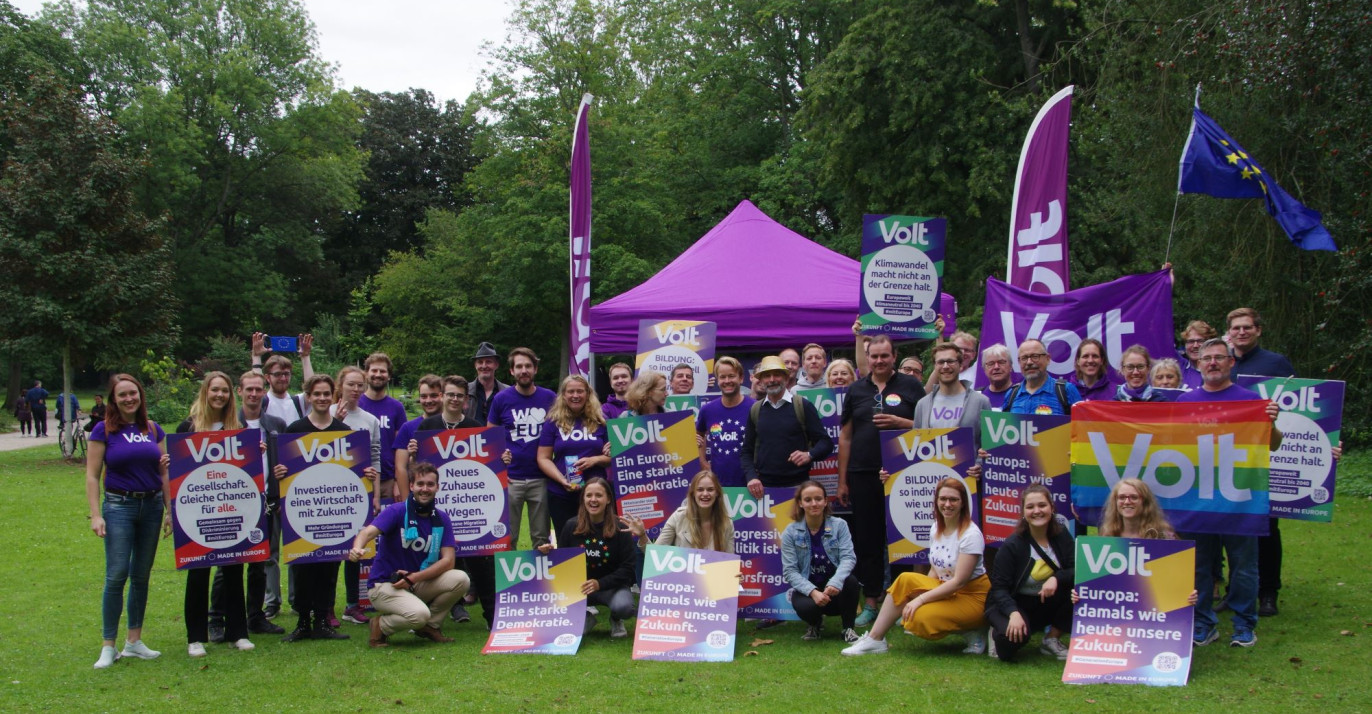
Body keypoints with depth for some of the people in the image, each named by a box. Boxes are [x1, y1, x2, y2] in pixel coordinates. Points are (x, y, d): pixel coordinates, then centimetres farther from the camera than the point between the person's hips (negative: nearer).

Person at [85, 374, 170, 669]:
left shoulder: (153, 429, 9)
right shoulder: (104, 430, -2)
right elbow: (92, 476, -4)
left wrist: (170, 510, 8)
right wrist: (96, 515, -11)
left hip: (151, 506, 4)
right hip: (119, 506, -4)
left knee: (141, 576, 9)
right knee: (117, 575, -10)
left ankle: (134, 641, 18)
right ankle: (108, 646, -2)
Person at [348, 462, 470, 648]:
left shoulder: (441, 519, 2)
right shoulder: (397, 511, -11)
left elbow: (448, 560, -7)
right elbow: (369, 532, -28)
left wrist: (413, 578, -19)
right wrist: (357, 549, -53)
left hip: (417, 584, 5)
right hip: (384, 585, -5)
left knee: (460, 579, -18)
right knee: (419, 613, -33)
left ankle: (430, 626, 4)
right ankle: (381, 625, 0)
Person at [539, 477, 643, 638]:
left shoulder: (620, 528, -9)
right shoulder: (571, 526, -1)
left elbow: (628, 567, -11)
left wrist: (600, 583, -23)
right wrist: (550, 553, -13)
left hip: (612, 586, -2)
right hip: (579, 585, 2)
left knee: (623, 607, -36)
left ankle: (616, 620, 6)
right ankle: (585, 618, 6)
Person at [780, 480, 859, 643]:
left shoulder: (839, 525, -4)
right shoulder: (790, 532, -5)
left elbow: (848, 557, -16)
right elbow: (790, 570, -10)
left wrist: (835, 583, -36)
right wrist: (813, 592, -27)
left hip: (834, 587, 0)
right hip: (807, 587, 0)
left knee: (850, 581, -33)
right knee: (805, 607, -34)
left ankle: (848, 628, -6)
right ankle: (814, 623, 6)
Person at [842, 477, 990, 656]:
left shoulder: (971, 534, -19)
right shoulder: (937, 528, 4)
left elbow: (959, 581, -23)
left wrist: (920, 599, -26)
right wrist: (921, 590, -8)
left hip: (972, 596, -7)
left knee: (921, 617, -29)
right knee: (905, 580, -16)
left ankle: (970, 630, -5)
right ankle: (874, 639, -12)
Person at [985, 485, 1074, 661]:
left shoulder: (1061, 535, -3)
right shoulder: (1012, 546, -15)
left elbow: (1077, 570, -10)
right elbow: (999, 588, -17)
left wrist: (1056, 578, -31)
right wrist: (1013, 613, -34)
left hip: (1048, 603, 5)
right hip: (1015, 604, -5)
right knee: (1015, 635, -37)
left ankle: (1052, 640, -3)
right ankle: (998, 633, 4)